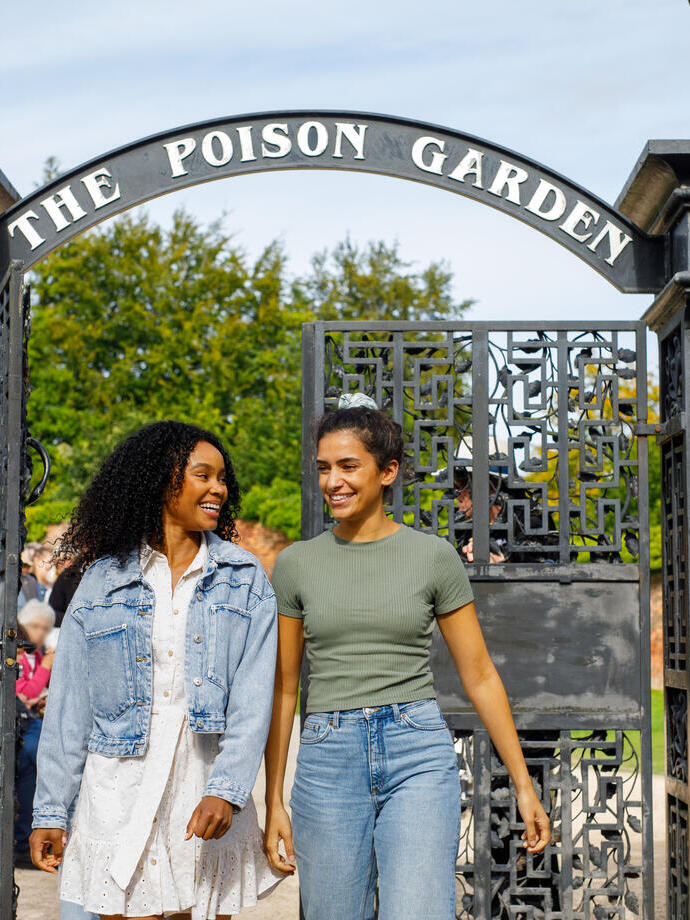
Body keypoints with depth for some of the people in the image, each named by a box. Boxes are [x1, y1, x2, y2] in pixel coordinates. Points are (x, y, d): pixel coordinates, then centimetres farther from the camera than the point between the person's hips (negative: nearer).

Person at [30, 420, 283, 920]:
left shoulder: (245, 579, 6)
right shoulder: (104, 579, 5)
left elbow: (253, 696, -3)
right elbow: (68, 701, 5)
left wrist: (226, 790, -15)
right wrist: (50, 810, 1)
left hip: (208, 789, 1)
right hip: (121, 790, -1)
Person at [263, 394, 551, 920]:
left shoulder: (434, 556, 3)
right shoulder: (296, 564, 7)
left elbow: (479, 676, 7)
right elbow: (284, 688, 11)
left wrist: (524, 784, 5)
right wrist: (273, 802, 8)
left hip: (419, 756, -2)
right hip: (328, 761, 2)